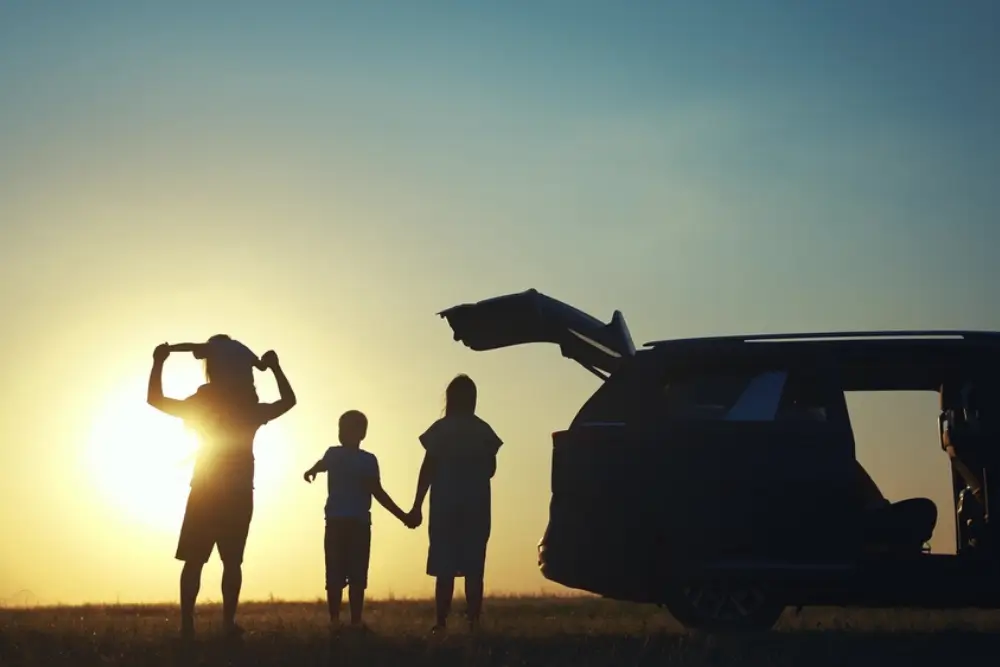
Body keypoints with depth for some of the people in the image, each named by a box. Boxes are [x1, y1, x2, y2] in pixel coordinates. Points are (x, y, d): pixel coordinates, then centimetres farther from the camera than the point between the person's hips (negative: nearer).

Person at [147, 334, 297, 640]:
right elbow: (289, 400, 15)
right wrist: (274, 367, 19)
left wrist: (159, 362, 10)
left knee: (194, 561, 2)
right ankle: (228, 623, -3)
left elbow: (155, 399, 4)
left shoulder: (200, 406, -4)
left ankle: (187, 624, -6)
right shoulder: (252, 411, -2)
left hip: (205, 494, 0)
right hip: (238, 495, 1)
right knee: (232, 561, 5)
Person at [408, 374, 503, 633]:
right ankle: (474, 623, -5)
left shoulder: (440, 429, -3)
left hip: (446, 505, -2)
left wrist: (417, 506, -2)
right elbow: (490, 470, 11)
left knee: (445, 569, 0)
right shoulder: (484, 431, 5)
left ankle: (441, 624, -5)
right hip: (476, 506, 2)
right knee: (473, 569, 2)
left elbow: (428, 469, -5)